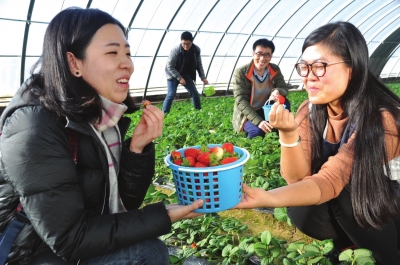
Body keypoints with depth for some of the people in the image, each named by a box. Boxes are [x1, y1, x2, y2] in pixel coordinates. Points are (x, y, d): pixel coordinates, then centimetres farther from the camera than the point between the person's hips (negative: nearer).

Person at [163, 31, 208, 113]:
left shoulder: (196, 50, -15)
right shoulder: (175, 50, -28)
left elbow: (199, 64, -1)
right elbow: (169, 66, -22)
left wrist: (203, 77, -8)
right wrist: (179, 78, -24)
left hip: (186, 74, 5)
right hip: (173, 74, -4)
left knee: (195, 93, 3)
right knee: (171, 94, -18)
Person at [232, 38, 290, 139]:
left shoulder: (275, 70, -5)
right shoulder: (240, 72, -18)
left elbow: (284, 89, -2)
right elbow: (241, 101, -24)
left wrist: (277, 91, -31)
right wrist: (258, 121, -36)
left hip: (266, 110, 5)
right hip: (246, 114, -5)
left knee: (284, 102, -21)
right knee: (258, 131, -33)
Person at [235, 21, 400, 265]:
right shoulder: (310, 111, -10)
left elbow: (329, 181, -37)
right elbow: (298, 179, -17)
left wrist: (265, 199, -51)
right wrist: (288, 134, -35)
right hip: (351, 209, 4)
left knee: (345, 188, -30)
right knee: (302, 213, -23)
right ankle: (354, 242, 7)